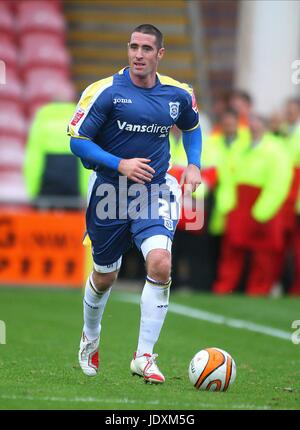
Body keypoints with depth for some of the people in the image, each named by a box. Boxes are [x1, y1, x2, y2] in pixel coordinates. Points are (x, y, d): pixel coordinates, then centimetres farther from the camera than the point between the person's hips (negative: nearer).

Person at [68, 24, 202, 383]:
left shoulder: (178, 95, 2)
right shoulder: (105, 91, -11)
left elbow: (192, 127, 23)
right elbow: (77, 140, -10)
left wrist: (193, 165, 7)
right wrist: (120, 165, -20)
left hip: (154, 192, 1)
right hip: (109, 191, -1)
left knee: (160, 264, -22)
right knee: (104, 277, 12)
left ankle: (144, 357, -14)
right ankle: (90, 339, 44)